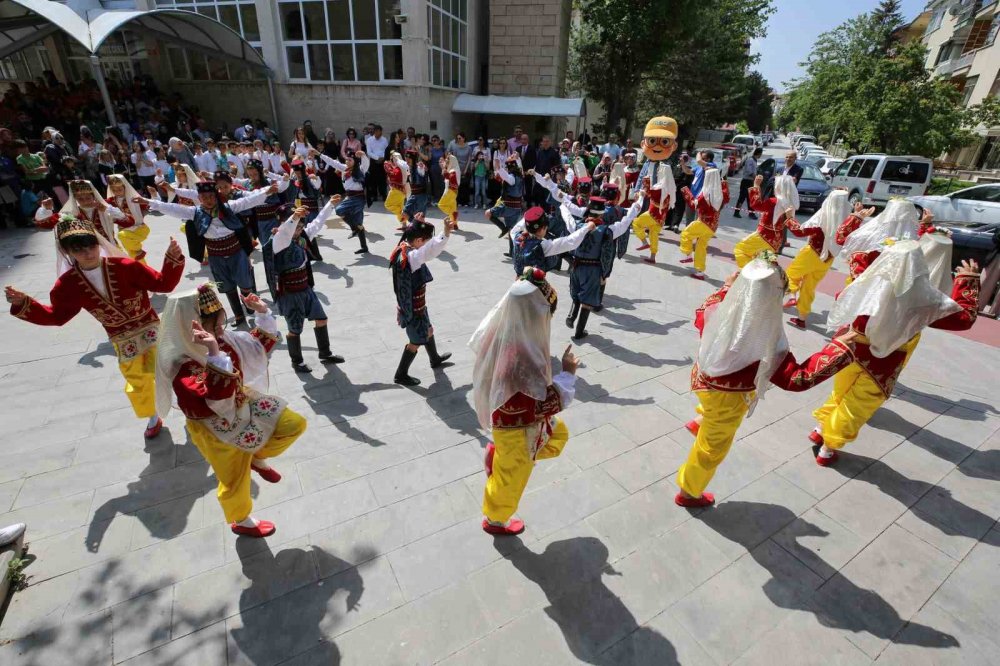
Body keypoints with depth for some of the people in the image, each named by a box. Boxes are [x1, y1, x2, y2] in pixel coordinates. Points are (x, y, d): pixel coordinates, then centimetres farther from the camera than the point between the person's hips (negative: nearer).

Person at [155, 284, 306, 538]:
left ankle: (258, 458, 24)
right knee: (235, 482, 14)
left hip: (244, 406, 6)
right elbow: (215, 402, -47)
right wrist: (214, 354, -57)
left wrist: (262, 314, -9)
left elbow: (261, 344, 5)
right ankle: (241, 522, 45)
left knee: (295, 424, -2)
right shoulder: (182, 369, -31)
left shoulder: (223, 340, -11)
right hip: (216, 431, -6)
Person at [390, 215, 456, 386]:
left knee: (428, 331, 28)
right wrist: (446, 234, -66)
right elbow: (431, 250, -54)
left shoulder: (404, 247, -4)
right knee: (416, 341, 10)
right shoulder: (411, 256, -34)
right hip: (413, 308, -9)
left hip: (415, 304, 10)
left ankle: (435, 359, 52)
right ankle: (401, 375, 27)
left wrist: (416, 224, 20)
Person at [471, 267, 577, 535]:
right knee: (511, 477, 21)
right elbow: (549, 402, -32)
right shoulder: (523, 359, -42)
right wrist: (568, 372, -18)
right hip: (517, 425, -7)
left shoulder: (498, 328, -18)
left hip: (508, 412, 8)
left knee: (559, 434, 30)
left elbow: (476, 343, 5)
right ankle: (495, 520, 50)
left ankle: (500, 452, 31)